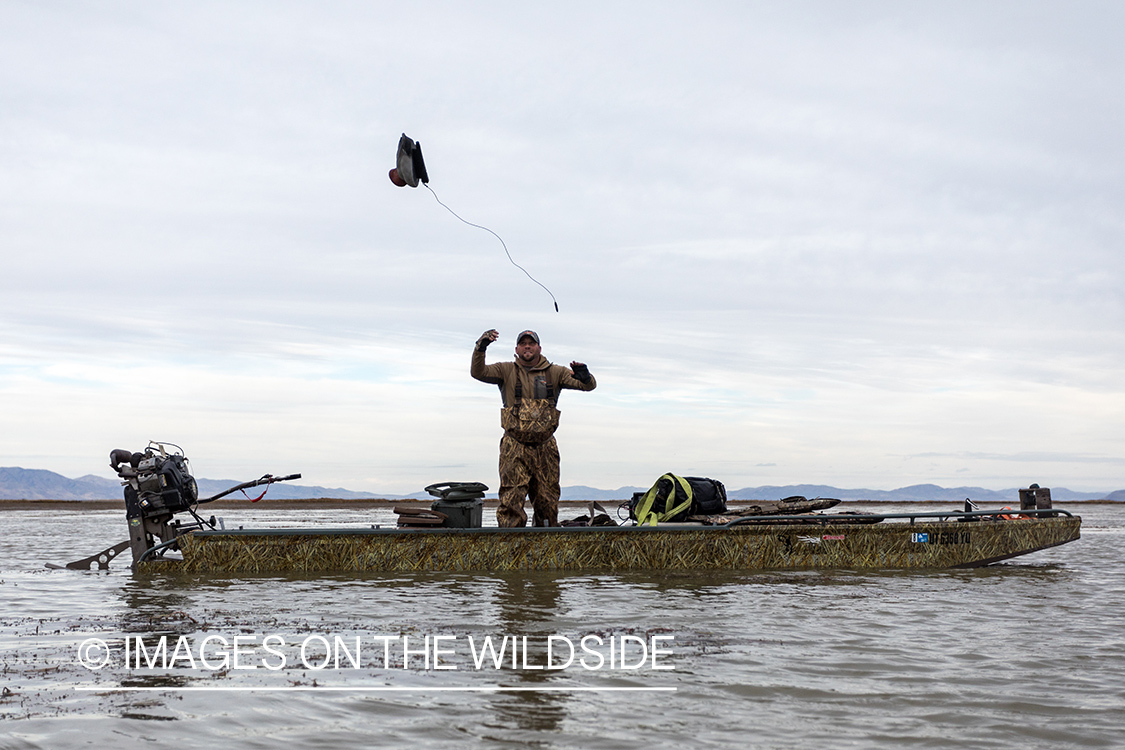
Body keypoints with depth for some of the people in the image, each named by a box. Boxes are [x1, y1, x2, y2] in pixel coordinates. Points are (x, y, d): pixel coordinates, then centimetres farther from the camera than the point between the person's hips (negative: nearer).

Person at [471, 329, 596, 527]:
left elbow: (590, 385, 1)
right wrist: (481, 348, -22)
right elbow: (478, 372, -5)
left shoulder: (554, 373, 9)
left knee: (547, 502, 6)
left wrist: (584, 377, -24)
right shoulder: (507, 371, 8)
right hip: (515, 447, -2)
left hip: (545, 448, 2)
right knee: (511, 499, -12)